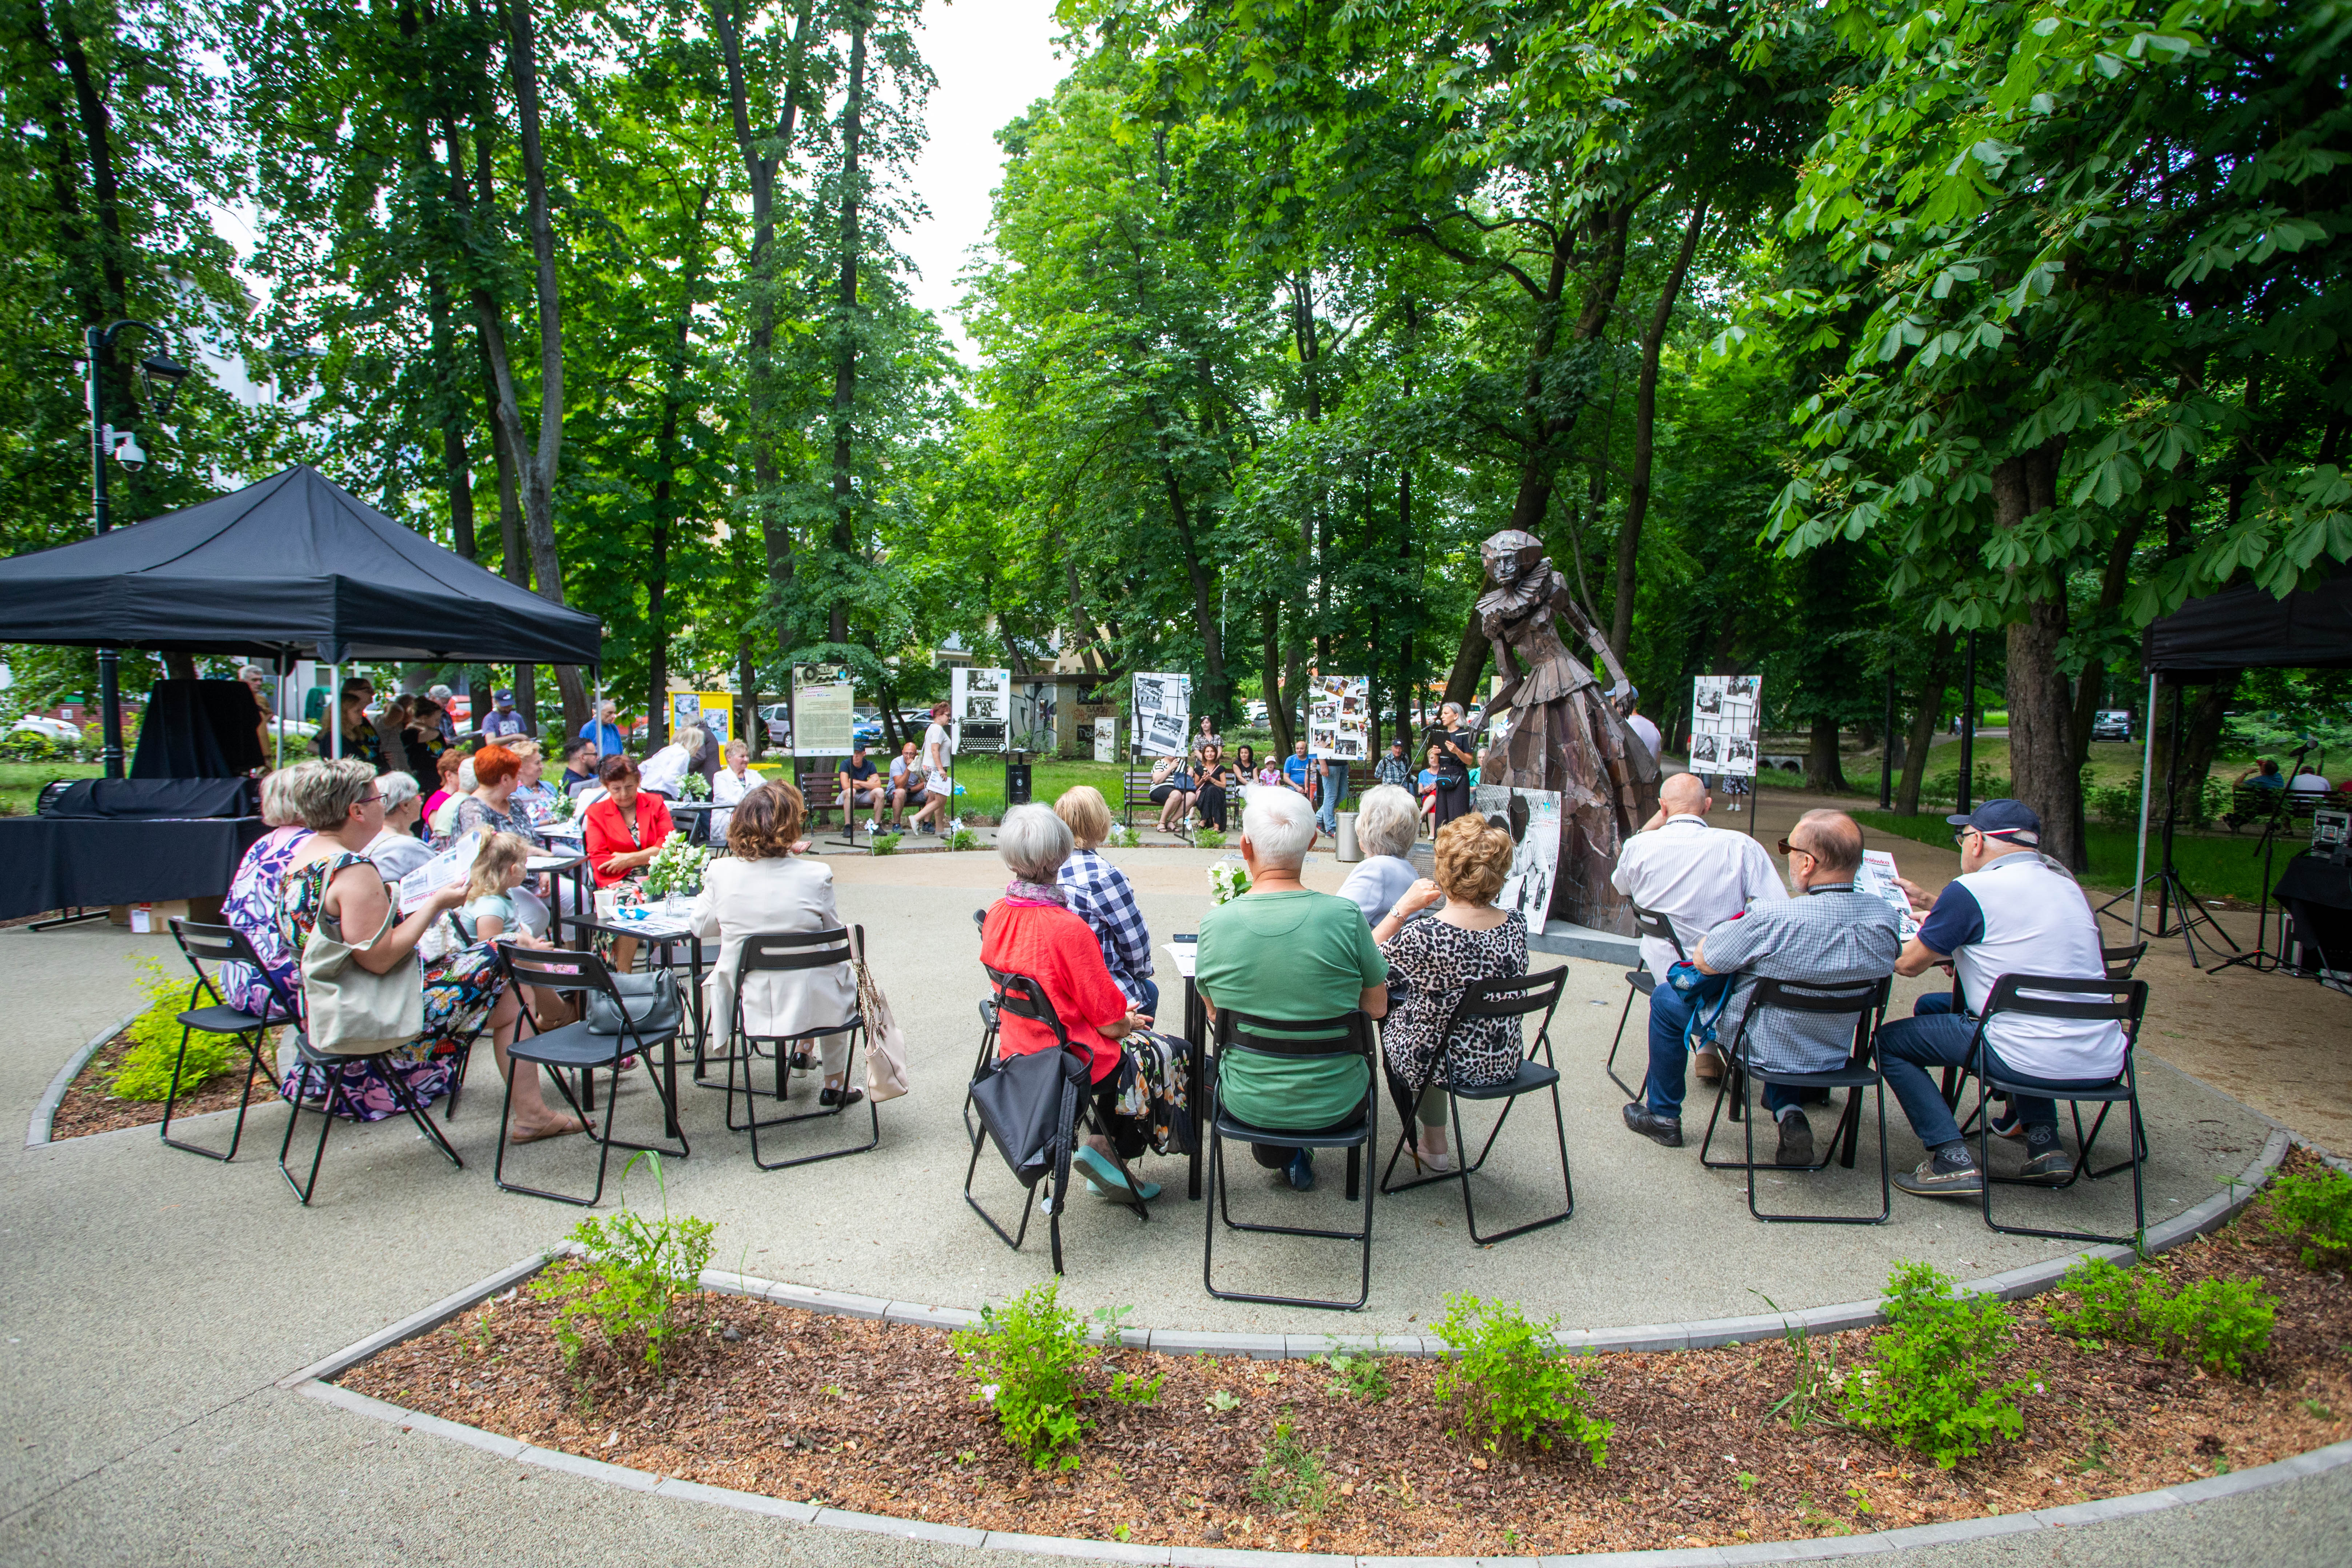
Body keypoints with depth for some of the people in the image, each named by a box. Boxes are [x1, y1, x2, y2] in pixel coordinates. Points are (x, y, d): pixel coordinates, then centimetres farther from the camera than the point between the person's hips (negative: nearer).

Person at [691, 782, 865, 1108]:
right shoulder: (815, 874, -17)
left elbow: (701, 927, 6)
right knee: (843, 976, 33)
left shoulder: (720, 872, -11)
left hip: (743, 1007, 3)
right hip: (807, 1006, -3)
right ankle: (835, 1083, 40)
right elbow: (834, 936, -2)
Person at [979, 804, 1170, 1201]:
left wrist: (1118, 1014, 14)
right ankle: (1104, 1147, 11)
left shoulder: (996, 915, -6)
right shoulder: (1068, 928, -29)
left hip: (1017, 1050, 8)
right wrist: (1129, 1022, 4)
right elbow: (1111, 1023, -20)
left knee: (1135, 1048, 26)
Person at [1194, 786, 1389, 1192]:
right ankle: (1296, 1154, 27)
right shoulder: (1345, 916, -21)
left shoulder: (1214, 924, -18)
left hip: (1246, 1106, 1)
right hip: (1335, 1105, -1)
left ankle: (1273, 1151, 28)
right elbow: (1377, 1007, -5)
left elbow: (1214, 1013, -1)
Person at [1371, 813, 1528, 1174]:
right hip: (1503, 1064, 5)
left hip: (1441, 1066, -4)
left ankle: (1433, 1145, 42)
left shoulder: (1423, 936, -30)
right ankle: (1432, 1141, 41)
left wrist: (1402, 908, -10)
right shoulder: (1517, 925, -12)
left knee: (1392, 1019, 28)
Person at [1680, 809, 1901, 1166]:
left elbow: (1702, 960, -18)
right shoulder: (1886, 918, -17)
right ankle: (1789, 1112, 23)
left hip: (1761, 1050, -5)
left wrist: (1736, 923, 3)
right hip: (1836, 1055, 5)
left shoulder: (1774, 919, -35)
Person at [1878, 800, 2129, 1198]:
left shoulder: (1970, 890, -8)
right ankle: (2045, 1143, 23)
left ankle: (1952, 1159, -6)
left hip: (2034, 1062, -8)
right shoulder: (2065, 885, 15)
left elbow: (1909, 964, -1)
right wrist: (1930, 907, 32)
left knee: (1889, 1040, 6)